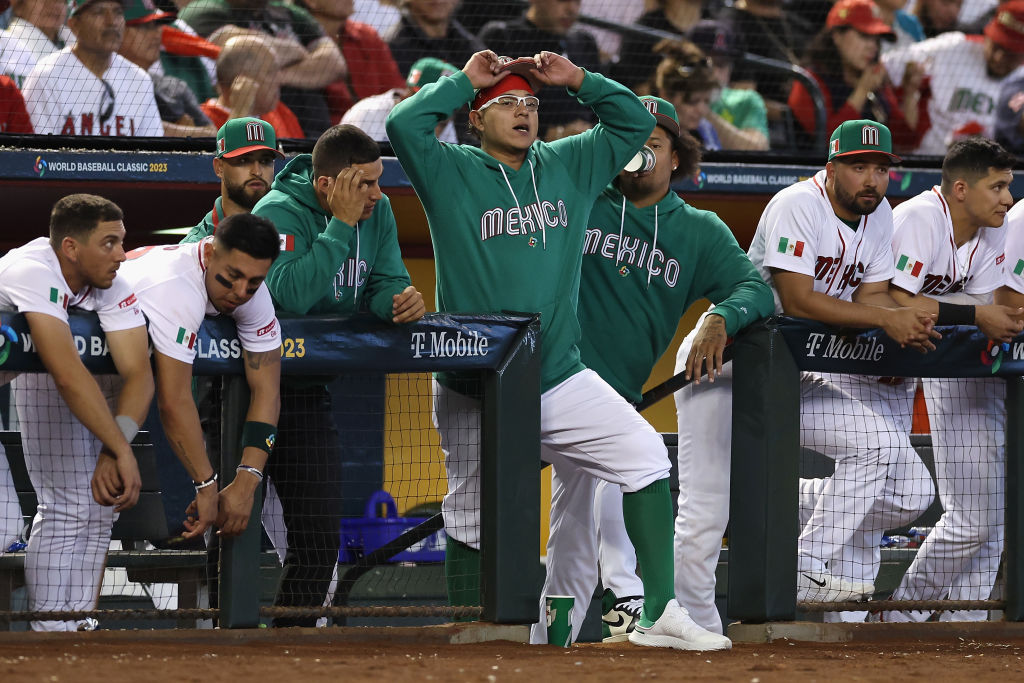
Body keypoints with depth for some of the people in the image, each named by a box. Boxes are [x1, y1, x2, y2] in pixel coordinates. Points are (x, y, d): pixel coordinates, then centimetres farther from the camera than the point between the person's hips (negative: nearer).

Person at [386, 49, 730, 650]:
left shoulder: (569, 166, 12)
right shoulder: (452, 173, -1)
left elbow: (634, 121, 16)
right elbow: (404, 126, -18)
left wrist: (578, 80, 4)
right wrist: (465, 80, -7)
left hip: (562, 376, 3)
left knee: (644, 454, -14)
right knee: (475, 522, 4)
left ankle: (660, 614, -16)